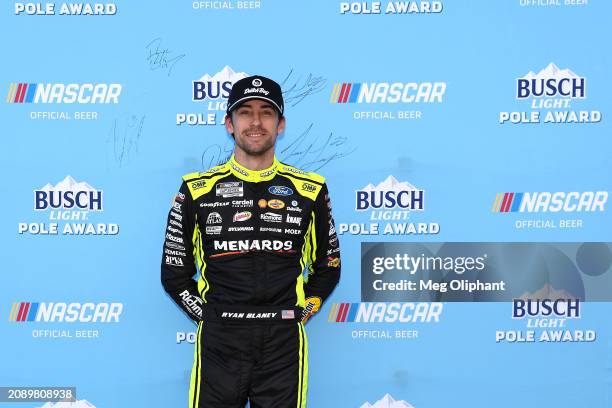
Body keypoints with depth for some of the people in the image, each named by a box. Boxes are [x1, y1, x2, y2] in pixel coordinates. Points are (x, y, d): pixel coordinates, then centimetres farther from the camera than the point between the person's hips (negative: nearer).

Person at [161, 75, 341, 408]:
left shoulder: (310, 190, 4)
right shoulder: (196, 189, 2)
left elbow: (327, 267, 13)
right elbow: (174, 271, 8)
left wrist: (298, 313, 4)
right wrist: (209, 316, 1)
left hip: (284, 344, 1)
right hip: (218, 343, 0)